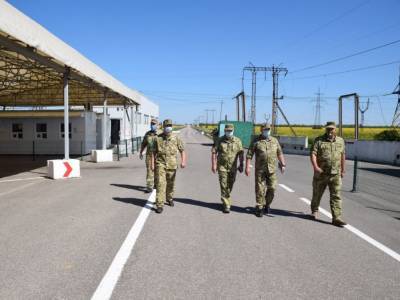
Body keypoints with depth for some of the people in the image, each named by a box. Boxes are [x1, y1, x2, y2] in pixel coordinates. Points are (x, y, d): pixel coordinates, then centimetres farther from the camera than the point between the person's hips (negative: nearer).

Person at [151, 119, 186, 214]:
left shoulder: (176, 138, 1)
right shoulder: (158, 138, 1)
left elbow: (182, 151, 0)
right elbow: (154, 152, 4)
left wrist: (183, 161, -14)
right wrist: (152, 163, -3)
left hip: (172, 165, 1)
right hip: (160, 164, -1)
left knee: (170, 183, 16)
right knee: (160, 184, -10)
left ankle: (169, 198, 41)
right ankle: (159, 205, -9)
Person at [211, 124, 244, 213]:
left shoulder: (237, 141, 0)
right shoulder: (220, 140, -3)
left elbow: (241, 154, 3)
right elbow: (214, 152, -3)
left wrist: (241, 165, 0)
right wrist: (213, 165, -8)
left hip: (233, 167, 2)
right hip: (222, 166, -2)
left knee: (229, 186, 12)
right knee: (224, 186, -7)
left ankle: (225, 200, 35)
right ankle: (226, 205, -4)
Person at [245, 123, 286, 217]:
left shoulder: (274, 140, 10)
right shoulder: (256, 141, 0)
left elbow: (279, 153, 18)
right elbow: (249, 154, -2)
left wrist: (283, 164, 9)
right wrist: (247, 167, -9)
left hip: (272, 169, 3)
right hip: (260, 169, -3)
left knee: (272, 188, 2)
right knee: (260, 189, 0)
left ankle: (267, 204, 25)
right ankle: (259, 208, 11)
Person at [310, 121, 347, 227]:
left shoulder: (340, 141, 10)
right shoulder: (319, 140, -2)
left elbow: (342, 156, 19)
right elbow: (313, 154, -11)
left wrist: (343, 170, 21)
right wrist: (315, 167, -26)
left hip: (335, 174, 2)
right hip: (321, 173, -1)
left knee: (336, 196, -4)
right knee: (317, 193, 12)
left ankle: (336, 218, -5)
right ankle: (314, 211, 35)